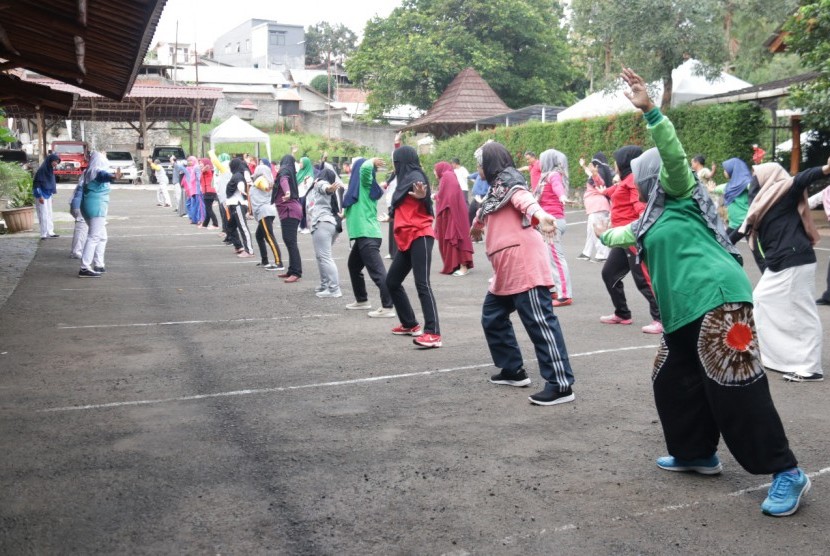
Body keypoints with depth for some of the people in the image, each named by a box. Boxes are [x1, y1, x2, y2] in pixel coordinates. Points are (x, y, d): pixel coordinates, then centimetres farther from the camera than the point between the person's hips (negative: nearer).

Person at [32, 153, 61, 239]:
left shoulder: (50, 170, 7)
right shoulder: (42, 170, -17)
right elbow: (36, 183, -18)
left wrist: (51, 193, 17)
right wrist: (40, 196, -20)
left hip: (48, 195, 8)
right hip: (41, 195, -8)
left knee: (49, 214, 12)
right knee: (44, 215, -6)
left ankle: (50, 232, 18)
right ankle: (44, 234, -2)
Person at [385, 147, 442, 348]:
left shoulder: (415, 177, -10)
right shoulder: (404, 179, 16)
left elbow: (426, 206, -27)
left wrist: (423, 196, -46)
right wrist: (392, 215, 34)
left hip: (420, 238, -10)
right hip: (406, 239, 10)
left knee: (422, 284, -18)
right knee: (392, 282, 16)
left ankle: (433, 334, -22)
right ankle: (410, 324, 27)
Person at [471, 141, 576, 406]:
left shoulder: (508, 179, -4)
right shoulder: (496, 187, 23)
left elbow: (523, 197, -27)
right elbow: (487, 214, 43)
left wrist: (539, 213, -47)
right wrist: (477, 225, 63)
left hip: (524, 262, -10)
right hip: (506, 269, 10)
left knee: (539, 321, -12)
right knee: (492, 317, 18)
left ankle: (561, 385, -11)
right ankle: (513, 370, 30)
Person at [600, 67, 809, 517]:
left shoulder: (680, 197, 1)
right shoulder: (656, 216, 24)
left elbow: (674, 157, -18)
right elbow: (634, 234, 46)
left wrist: (649, 111, -27)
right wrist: (606, 235, 64)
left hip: (717, 301, -10)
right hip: (685, 311, 10)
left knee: (734, 387, -12)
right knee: (673, 382, 14)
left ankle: (786, 472, -4)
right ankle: (697, 453, 29)